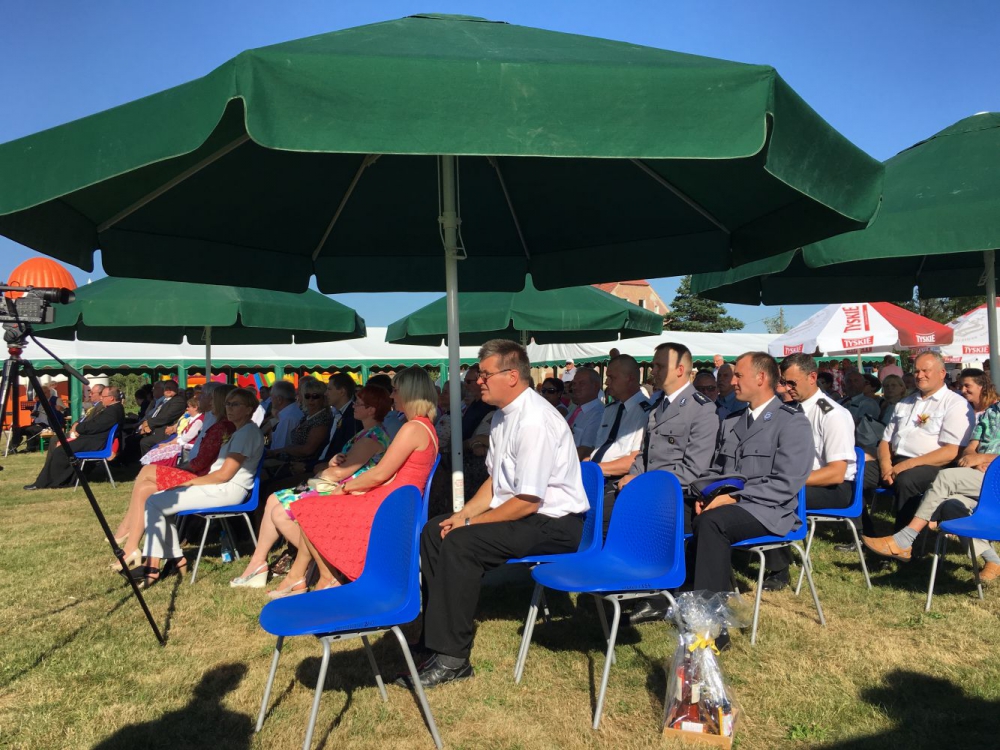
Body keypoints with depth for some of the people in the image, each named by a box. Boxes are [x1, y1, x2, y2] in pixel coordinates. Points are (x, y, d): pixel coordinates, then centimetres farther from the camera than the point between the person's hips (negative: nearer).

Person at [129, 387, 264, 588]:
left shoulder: (248, 432, -13)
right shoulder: (240, 432, 19)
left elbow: (224, 474, -17)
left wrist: (190, 482, -8)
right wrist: (189, 481, 7)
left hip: (228, 490, -11)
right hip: (219, 487, 11)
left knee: (154, 503, -10)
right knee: (157, 500, 13)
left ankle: (153, 566, -5)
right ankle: (175, 558, 10)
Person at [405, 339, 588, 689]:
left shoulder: (534, 421, -24)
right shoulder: (503, 414, 6)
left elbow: (528, 501, -24)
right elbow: (495, 479, 15)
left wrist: (471, 523, -16)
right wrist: (463, 514, 1)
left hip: (554, 522, -10)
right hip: (516, 511, 10)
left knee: (459, 544, -25)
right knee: (433, 532, 4)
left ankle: (452, 658, -12)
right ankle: (437, 631, 11)